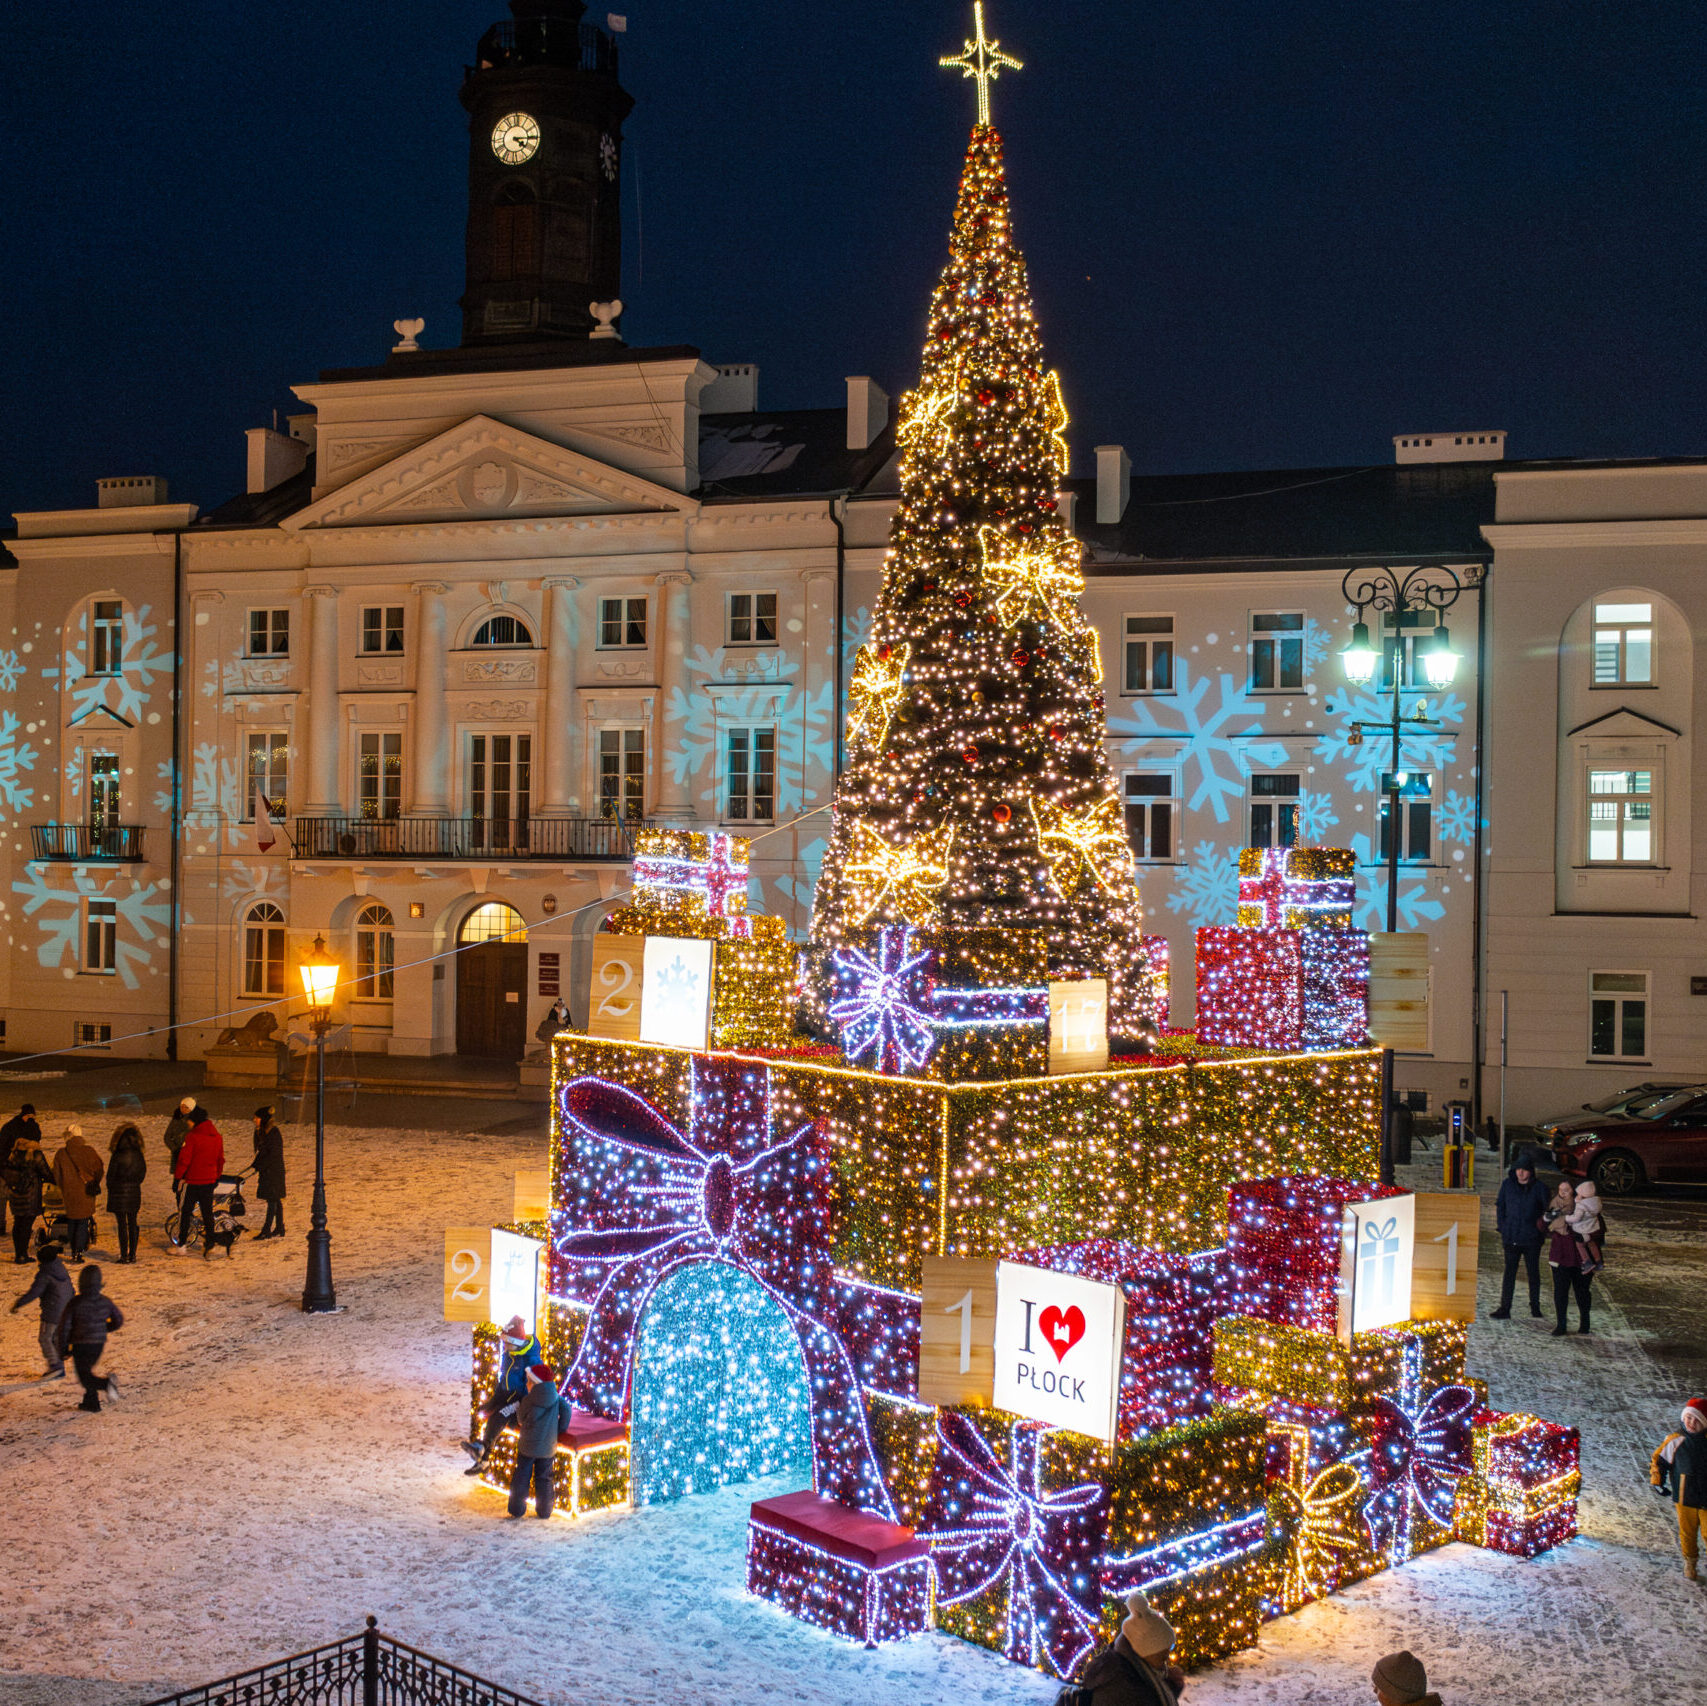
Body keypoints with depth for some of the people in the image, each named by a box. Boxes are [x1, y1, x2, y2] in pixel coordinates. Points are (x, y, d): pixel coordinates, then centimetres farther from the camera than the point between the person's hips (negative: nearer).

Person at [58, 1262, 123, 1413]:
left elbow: (64, 1325, -12)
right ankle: (90, 1402, 26)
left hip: (80, 1345, -5)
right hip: (99, 1343, 5)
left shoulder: (75, 1303, -15)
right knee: (87, 1370, 24)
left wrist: (63, 1347, -1)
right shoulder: (105, 1302, -3)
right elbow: (119, 1321, 6)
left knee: (85, 1376, 2)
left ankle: (106, 1382, -26)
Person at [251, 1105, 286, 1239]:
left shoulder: (274, 1133, -17)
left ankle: (267, 1230, -2)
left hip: (274, 1171, -9)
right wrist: (256, 1164, 5)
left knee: (272, 1200, -4)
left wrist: (260, 1166, -18)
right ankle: (279, 1229, 20)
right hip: (265, 1171, 9)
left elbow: (274, 1154, -20)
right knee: (276, 1200, 13)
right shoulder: (260, 1132, 10)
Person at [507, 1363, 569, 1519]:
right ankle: (544, 1510, 15)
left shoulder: (527, 1401, -13)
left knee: (521, 1477, 10)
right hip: (548, 1447, 3)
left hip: (527, 1446, -3)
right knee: (544, 1478, 13)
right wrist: (559, 1429, 6)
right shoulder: (556, 1398, -5)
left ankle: (517, 1509, 13)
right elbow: (566, 1411, -6)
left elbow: (520, 1420, 0)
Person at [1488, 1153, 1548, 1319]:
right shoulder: (1507, 1184, 1)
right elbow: (1500, 1207, 8)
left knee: (1533, 1273, 12)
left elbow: (1547, 1210, 5)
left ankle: (1535, 1307, 25)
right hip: (1511, 1237, 1)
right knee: (1509, 1273, 0)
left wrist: (1541, 1224, -3)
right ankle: (1504, 1309, 0)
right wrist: (1502, 1229, 3)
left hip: (1532, 1238, -1)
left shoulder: (1539, 1187, -3)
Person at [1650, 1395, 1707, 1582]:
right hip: (1685, 1498, 1)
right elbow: (1658, 1460, 11)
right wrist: (1657, 1482, 8)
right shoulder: (1675, 1441, -3)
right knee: (1687, 1534, 10)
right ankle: (1690, 1565, 29)